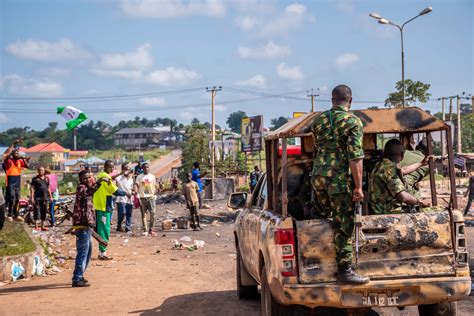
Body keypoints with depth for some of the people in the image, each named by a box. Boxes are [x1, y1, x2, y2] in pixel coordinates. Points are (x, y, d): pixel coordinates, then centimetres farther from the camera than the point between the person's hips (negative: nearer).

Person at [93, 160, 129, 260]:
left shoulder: (100, 176, 15)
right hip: (104, 207, -10)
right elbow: (114, 190, -13)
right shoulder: (106, 177, -14)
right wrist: (125, 194, 0)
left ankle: (101, 252, 20)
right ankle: (103, 253, -4)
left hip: (98, 206, 10)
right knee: (105, 229, -6)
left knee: (101, 229, 14)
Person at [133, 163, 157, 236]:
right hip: (142, 197, -1)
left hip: (151, 197, 1)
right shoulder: (139, 177, 5)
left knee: (152, 213, -6)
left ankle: (151, 229, 5)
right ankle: (145, 230, 7)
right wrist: (135, 191, -24)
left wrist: (154, 193, -1)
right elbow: (136, 184, -5)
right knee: (144, 214, 3)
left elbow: (154, 186, 15)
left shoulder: (152, 176, 11)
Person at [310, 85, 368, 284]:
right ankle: (344, 271, 1)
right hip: (340, 178, -6)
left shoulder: (319, 120, 10)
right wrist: (358, 187, -12)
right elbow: (355, 157, -14)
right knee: (343, 226, -1)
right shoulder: (353, 122, -8)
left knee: (319, 217, 23)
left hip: (318, 175, 6)